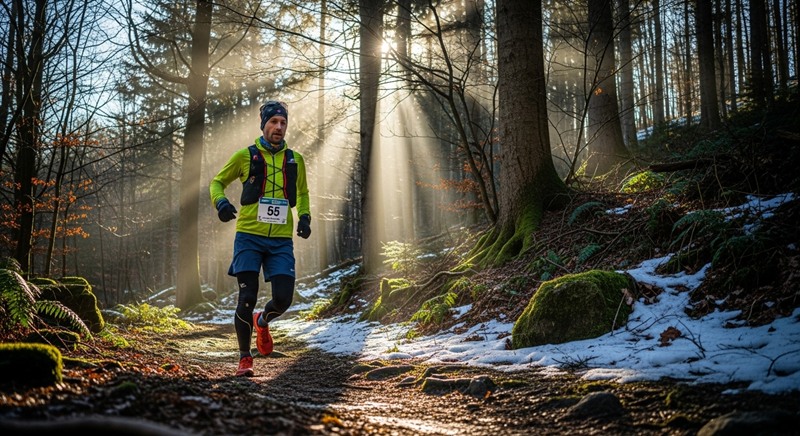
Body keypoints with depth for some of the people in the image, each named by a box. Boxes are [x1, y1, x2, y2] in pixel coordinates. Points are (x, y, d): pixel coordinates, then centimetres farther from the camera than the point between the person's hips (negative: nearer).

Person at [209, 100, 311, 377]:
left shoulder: (295, 160, 10)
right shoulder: (245, 156, 2)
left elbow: (302, 193, 26)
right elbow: (217, 182, 12)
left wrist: (304, 217, 8)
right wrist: (220, 201, -9)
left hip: (281, 241, 2)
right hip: (249, 237, -2)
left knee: (283, 299, -7)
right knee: (247, 298, -7)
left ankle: (262, 321, 30)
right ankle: (244, 358, 10)